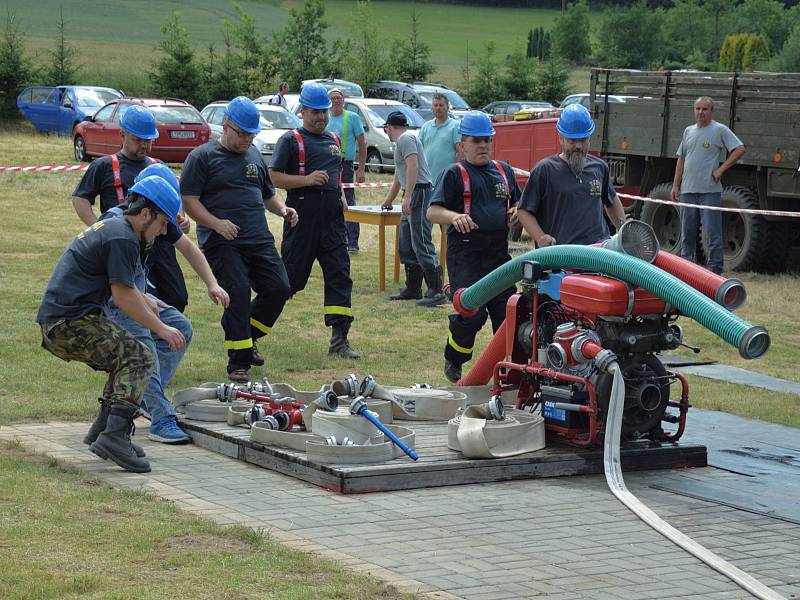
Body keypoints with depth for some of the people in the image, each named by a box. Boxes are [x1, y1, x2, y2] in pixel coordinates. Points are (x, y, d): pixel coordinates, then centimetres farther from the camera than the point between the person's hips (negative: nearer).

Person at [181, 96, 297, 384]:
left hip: (259, 240, 6)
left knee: (279, 288, -3)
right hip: (221, 242, -6)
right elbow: (189, 199, -7)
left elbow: (268, 194, 30)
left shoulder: (254, 156, 20)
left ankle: (246, 338, 21)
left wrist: (283, 209, 8)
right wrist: (216, 223, -20)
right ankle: (238, 362, -7)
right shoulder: (202, 157, 0)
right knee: (238, 292, -16)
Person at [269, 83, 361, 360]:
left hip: (332, 217, 6)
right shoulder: (291, 140, -3)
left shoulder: (333, 140, 18)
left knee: (339, 275, -2)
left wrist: (341, 195, 16)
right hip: (302, 219, -6)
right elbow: (274, 177, -10)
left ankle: (339, 339, -2)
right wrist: (307, 180, -19)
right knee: (292, 276, -1)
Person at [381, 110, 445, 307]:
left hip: (419, 193, -11)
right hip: (412, 197, 11)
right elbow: (399, 176, 38)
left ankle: (436, 291, -17)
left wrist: (408, 196, -26)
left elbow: (413, 166, -20)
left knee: (422, 244, -14)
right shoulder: (401, 141, 25)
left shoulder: (406, 138, -7)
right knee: (406, 247, 14)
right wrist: (389, 200, 50)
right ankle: (413, 289, 19)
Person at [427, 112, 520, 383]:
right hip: (465, 253, -5)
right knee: (472, 314, -12)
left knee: (507, 311, 0)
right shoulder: (454, 174, 1)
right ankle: (453, 361, 12)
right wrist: (455, 217, -28)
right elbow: (433, 211, -8)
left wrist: (516, 212, 6)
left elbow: (516, 203, 30)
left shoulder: (504, 171, 18)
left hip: (498, 252, 5)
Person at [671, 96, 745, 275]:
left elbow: (740, 149, -6)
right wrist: (675, 185, 15)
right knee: (687, 233, 11)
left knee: (712, 233, -6)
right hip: (687, 190, 6)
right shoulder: (688, 131, 15)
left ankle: (715, 268, -4)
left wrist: (721, 169, -10)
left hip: (710, 191, -6)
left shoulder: (720, 130, -2)